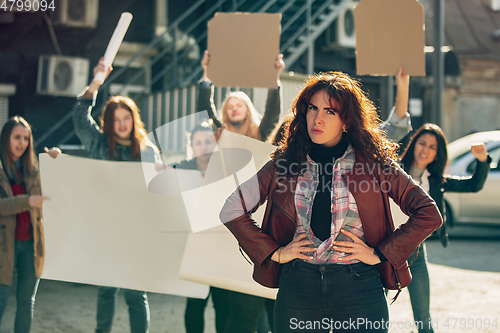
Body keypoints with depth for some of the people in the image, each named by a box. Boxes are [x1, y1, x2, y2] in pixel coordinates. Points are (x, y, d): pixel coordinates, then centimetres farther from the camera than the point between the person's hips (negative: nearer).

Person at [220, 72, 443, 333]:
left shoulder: (373, 163, 0)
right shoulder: (285, 163, 5)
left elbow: (428, 214, 0)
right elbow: (231, 210, 8)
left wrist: (380, 253, -5)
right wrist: (274, 252, 1)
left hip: (359, 289, -1)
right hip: (297, 285, 2)